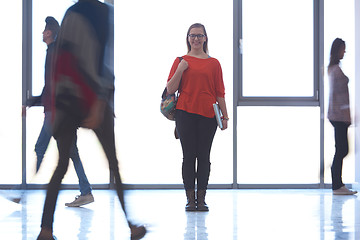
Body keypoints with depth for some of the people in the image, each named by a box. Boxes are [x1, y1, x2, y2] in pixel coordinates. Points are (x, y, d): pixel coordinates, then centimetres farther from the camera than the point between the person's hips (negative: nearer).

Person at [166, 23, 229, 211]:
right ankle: (190, 199, 6)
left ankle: (201, 199, 8)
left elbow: (220, 92, 9)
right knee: (189, 156, 1)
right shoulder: (181, 61, 8)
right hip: (185, 113, 0)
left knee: (204, 156, 2)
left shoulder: (213, 63, 9)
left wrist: (225, 116, 5)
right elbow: (170, 89, 3)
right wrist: (180, 70, -8)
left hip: (208, 114, 1)